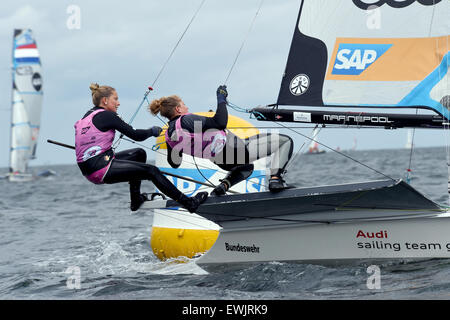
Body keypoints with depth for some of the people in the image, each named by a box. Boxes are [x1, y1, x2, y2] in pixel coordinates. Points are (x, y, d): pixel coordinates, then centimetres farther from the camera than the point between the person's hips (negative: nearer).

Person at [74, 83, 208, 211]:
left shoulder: (88, 115, 14)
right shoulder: (106, 115, -11)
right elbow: (135, 135, -10)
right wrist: (152, 131, 7)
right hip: (100, 169, -9)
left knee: (139, 153, 23)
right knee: (151, 171, -7)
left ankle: (136, 200, 27)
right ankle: (189, 203, -4)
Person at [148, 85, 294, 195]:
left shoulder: (170, 135, 3)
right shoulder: (186, 120, -22)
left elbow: (174, 163, 15)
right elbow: (220, 122, -27)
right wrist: (221, 99, -14)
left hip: (222, 163, 9)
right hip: (236, 150, -9)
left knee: (247, 167, 44)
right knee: (286, 141, 2)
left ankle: (224, 183, 13)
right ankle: (275, 177, -16)